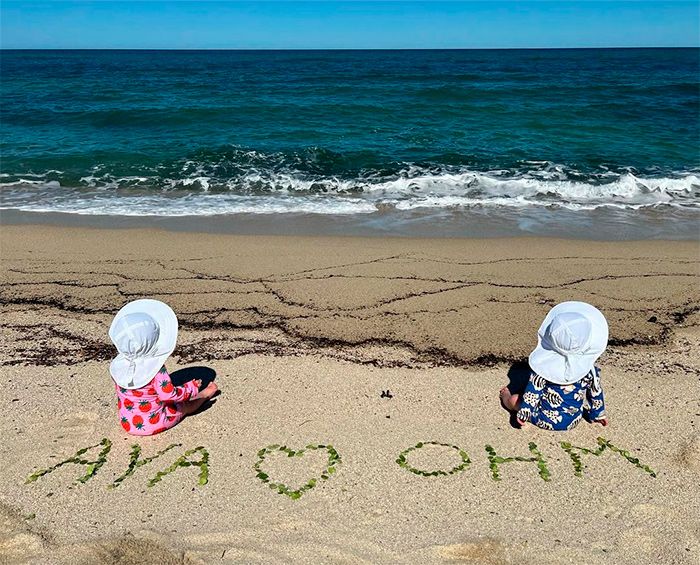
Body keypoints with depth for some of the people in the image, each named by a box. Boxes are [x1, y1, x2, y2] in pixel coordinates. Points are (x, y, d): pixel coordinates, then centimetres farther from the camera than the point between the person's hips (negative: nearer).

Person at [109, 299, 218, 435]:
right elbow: (170, 395, -32)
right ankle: (205, 394, 46)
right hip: (153, 425, -6)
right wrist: (191, 387, -15)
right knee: (185, 405, 19)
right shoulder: (156, 368, -29)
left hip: (127, 424, 6)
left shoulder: (117, 365, -11)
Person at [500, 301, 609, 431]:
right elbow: (595, 393, -1)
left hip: (544, 420, -4)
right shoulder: (589, 367, -16)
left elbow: (533, 391, -17)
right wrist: (599, 414, 16)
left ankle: (506, 397, 48)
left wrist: (523, 414, -7)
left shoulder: (543, 363, -23)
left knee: (515, 399, 16)